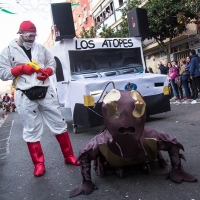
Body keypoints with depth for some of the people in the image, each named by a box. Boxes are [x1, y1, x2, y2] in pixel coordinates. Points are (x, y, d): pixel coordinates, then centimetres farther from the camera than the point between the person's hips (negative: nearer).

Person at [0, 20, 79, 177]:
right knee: (31, 131, 3)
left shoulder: (40, 48, 12)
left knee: (59, 124, 7)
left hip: (46, 91, 3)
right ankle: (39, 164, 17)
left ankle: (69, 156, 21)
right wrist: (21, 68, -13)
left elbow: (52, 64, 17)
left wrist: (47, 72, -5)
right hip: (25, 96, -2)